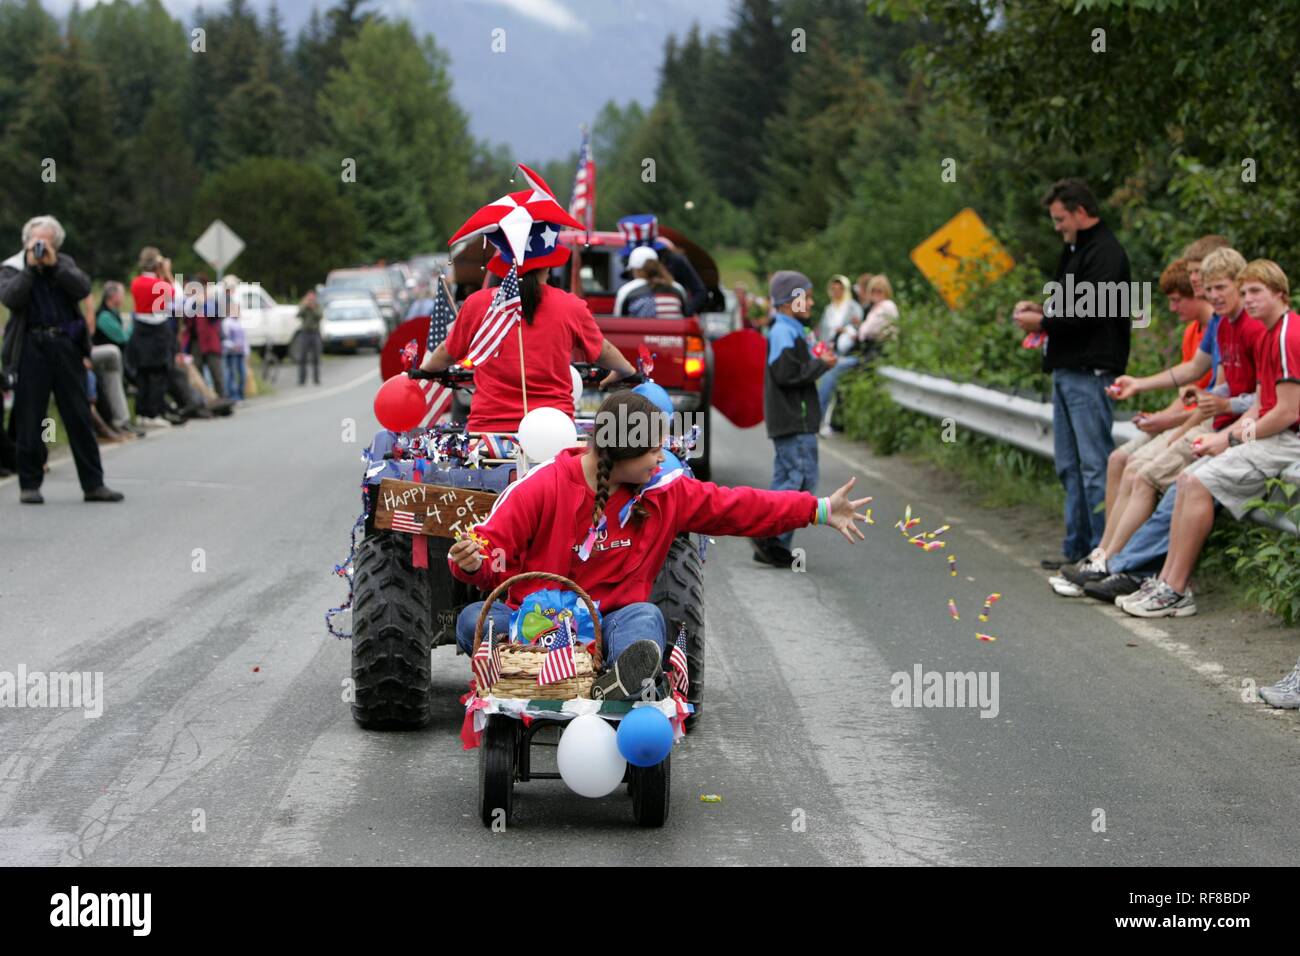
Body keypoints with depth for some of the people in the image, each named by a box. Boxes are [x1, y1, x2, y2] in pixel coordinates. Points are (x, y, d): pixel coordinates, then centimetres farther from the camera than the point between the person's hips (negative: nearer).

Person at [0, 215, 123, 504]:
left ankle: (93, 483, 7)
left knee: (79, 417, 3)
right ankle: (29, 485, 11)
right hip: (31, 348, -2)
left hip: (66, 346, 2)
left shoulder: (64, 264, 13)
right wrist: (30, 267, -13)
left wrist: (54, 264, -10)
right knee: (30, 419, 2)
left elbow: (83, 288, -4)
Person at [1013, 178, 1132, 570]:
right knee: (1070, 465, 13)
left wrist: (1042, 323, -11)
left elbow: (1090, 314, -20)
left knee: (1094, 464, -9)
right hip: (1066, 371, 11)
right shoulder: (1075, 250, 19)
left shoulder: (1106, 254, -13)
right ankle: (1077, 547, 18)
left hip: (1090, 373, -11)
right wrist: (1041, 308, 9)